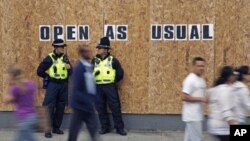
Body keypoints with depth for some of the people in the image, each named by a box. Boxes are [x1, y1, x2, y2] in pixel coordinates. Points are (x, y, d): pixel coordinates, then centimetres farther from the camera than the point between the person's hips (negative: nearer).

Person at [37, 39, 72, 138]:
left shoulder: (65, 58, 7)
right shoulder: (49, 58, -7)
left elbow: (71, 73, 9)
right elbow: (39, 71, -5)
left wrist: (69, 68, -12)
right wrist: (49, 77, 4)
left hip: (63, 85, 5)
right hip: (52, 85, -5)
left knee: (61, 107, 9)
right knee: (49, 107, -6)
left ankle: (56, 127, 20)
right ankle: (48, 129, -1)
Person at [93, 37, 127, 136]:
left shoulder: (113, 60, -2)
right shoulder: (95, 60, 7)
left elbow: (120, 73, 3)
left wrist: (113, 81, 6)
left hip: (110, 87, -3)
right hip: (98, 87, 4)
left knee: (115, 107, -2)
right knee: (101, 108, 6)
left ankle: (119, 128, 5)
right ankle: (105, 127, 17)